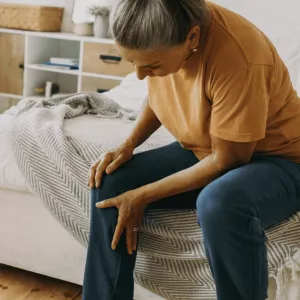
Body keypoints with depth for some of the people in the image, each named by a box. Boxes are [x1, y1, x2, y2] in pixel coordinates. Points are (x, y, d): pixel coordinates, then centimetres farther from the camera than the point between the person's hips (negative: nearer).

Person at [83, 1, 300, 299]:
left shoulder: (237, 61, -34)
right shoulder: (161, 35, -12)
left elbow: (227, 161, -25)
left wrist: (142, 196, -21)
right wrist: (127, 146, -7)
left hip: (276, 159, -6)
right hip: (203, 150, 7)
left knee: (219, 203, -40)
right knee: (110, 185, -9)